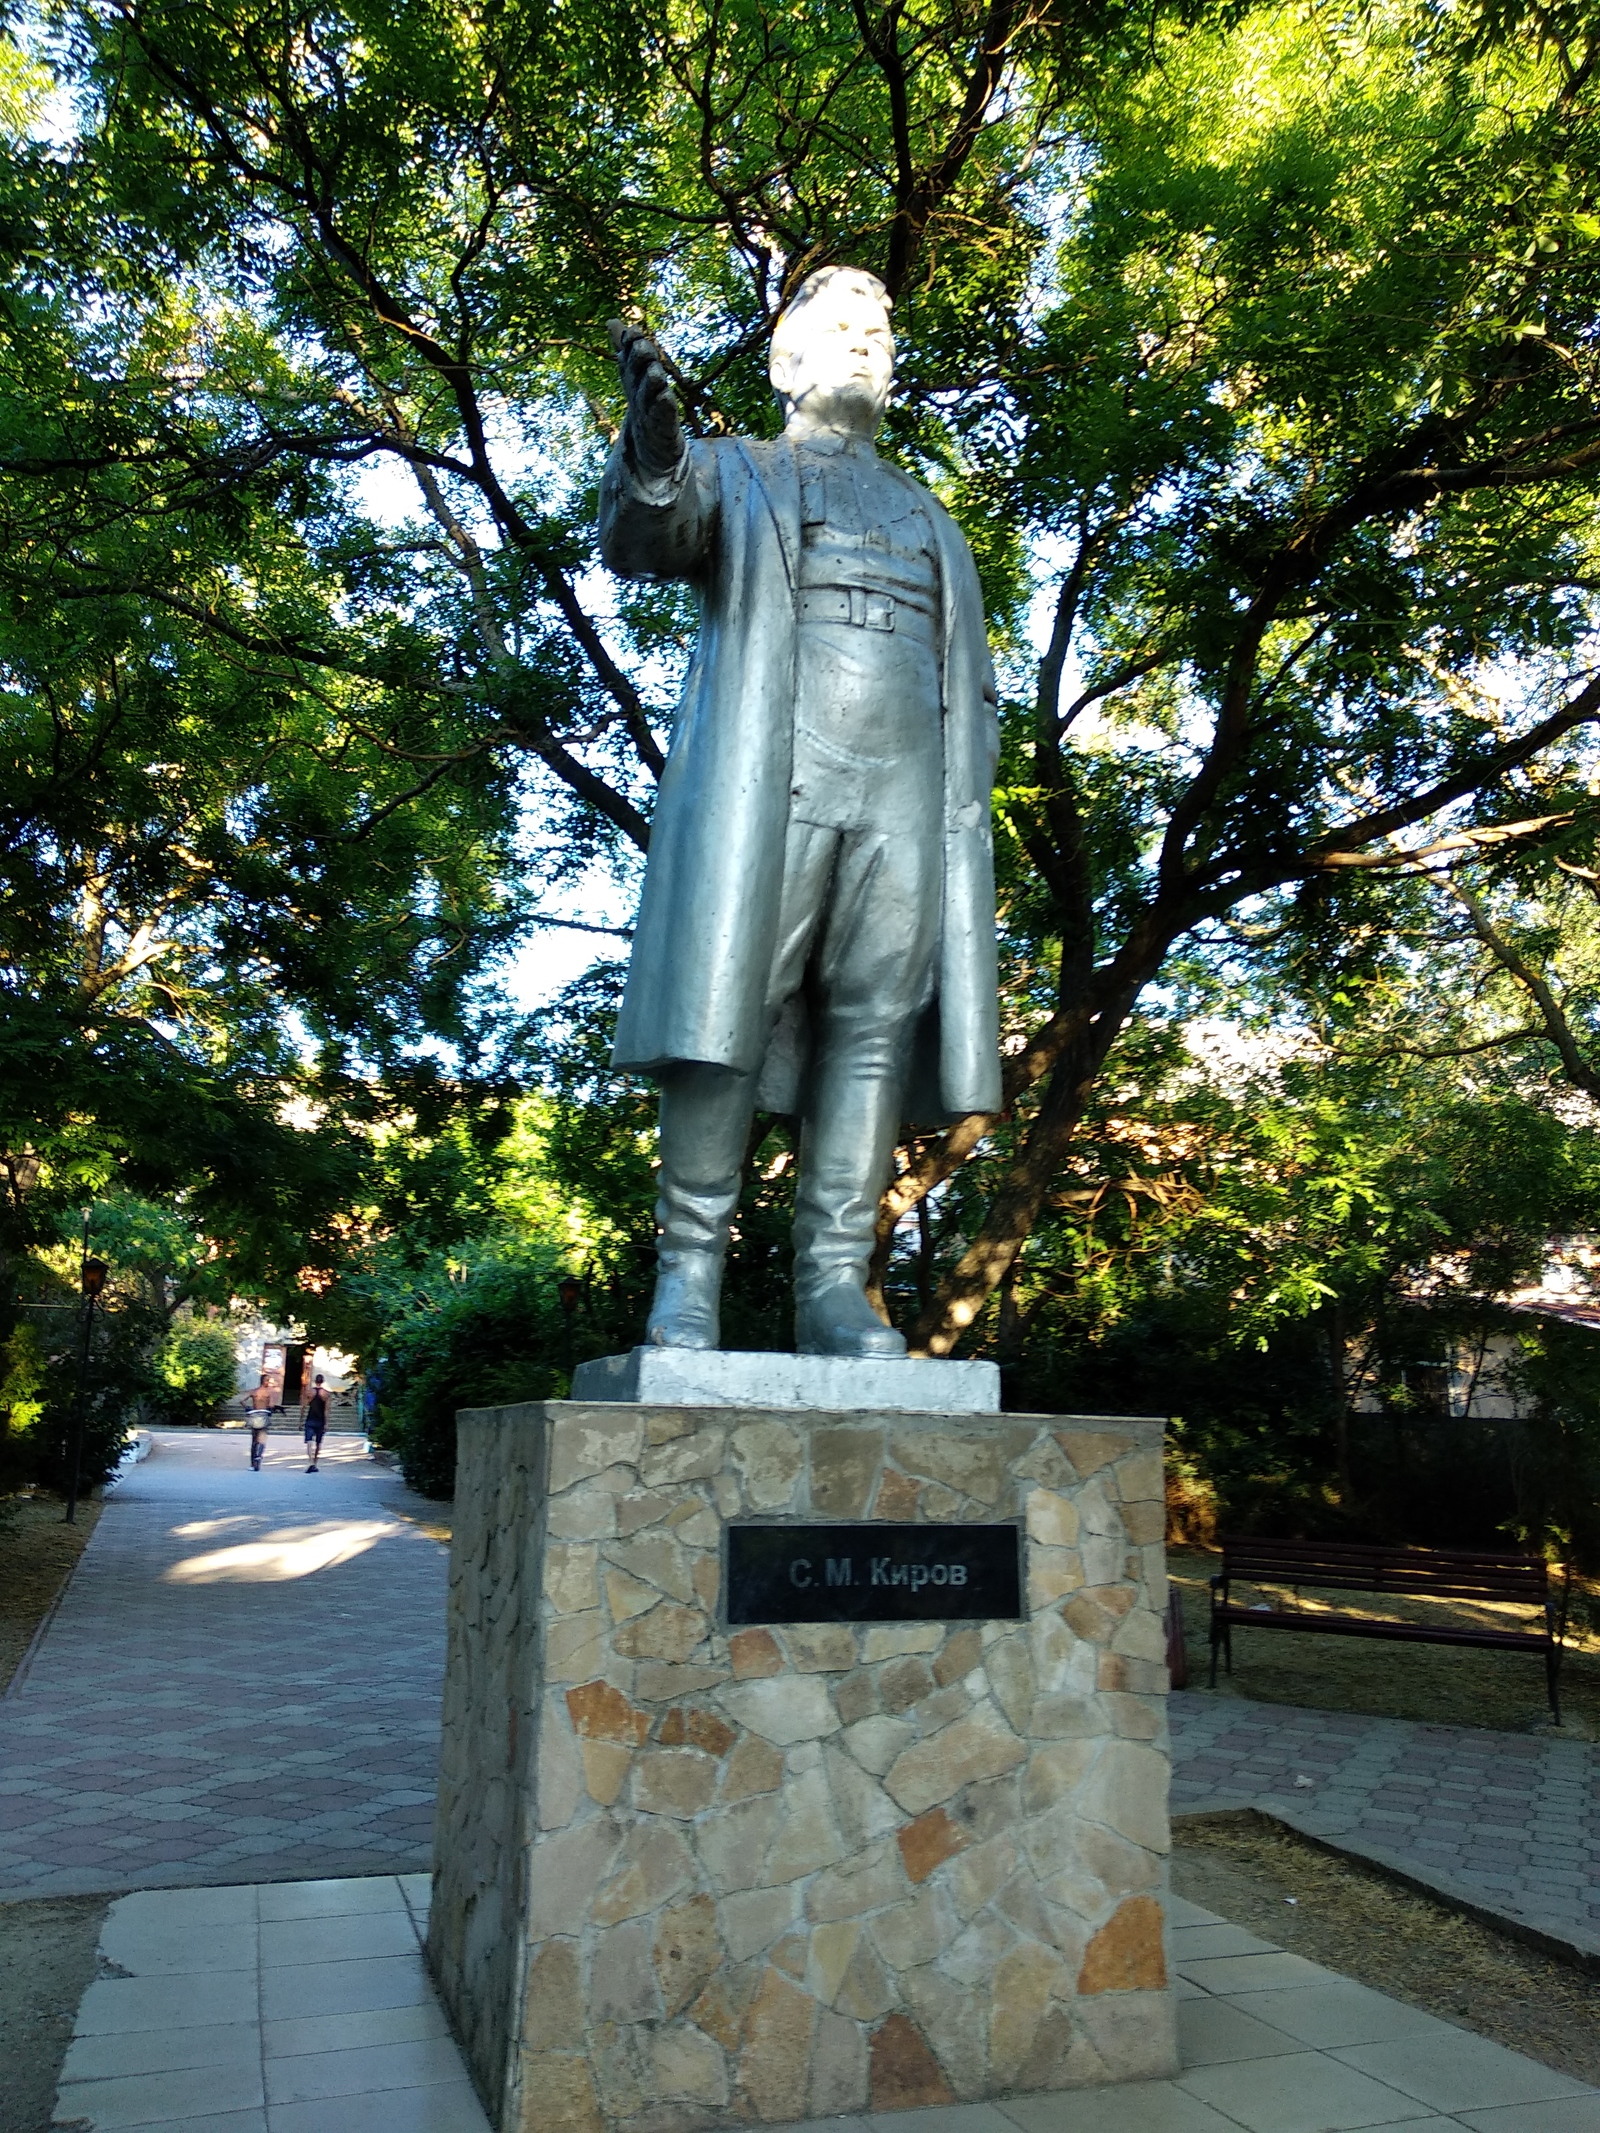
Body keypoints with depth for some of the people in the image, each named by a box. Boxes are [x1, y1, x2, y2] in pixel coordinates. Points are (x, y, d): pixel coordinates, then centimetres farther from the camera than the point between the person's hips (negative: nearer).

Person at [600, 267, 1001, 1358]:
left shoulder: (931, 520, 32)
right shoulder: (729, 472, 21)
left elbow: (974, 692, 24)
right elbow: (639, 540, -3)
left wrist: (970, 814, 7)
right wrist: (651, 452, -25)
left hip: (906, 793, 4)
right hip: (763, 780, -3)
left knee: (877, 1026, -7)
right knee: (724, 1016, -12)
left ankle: (835, 1288, -6)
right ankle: (689, 1274, -9)